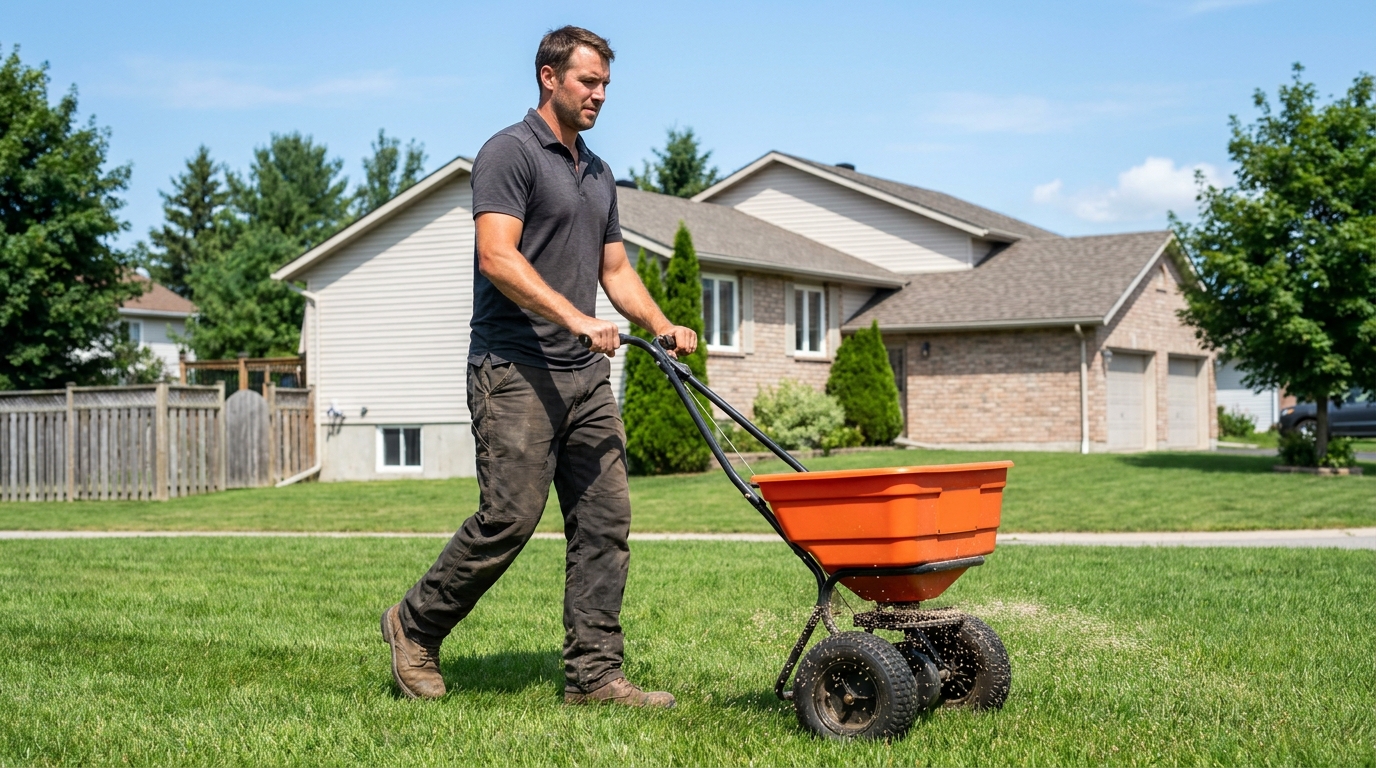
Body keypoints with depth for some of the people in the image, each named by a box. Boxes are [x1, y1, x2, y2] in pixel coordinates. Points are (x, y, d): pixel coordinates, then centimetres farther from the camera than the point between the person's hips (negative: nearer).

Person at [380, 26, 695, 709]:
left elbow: (615, 269, 23)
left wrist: (661, 326, 5)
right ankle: (416, 625, 12)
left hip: (585, 373, 8)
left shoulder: (597, 173, 20)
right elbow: (498, 257, -18)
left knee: (605, 522, 2)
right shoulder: (510, 152, -6)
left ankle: (593, 672, 6)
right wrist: (575, 317, -26)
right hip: (515, 370, -8)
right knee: (509, 517, -9)